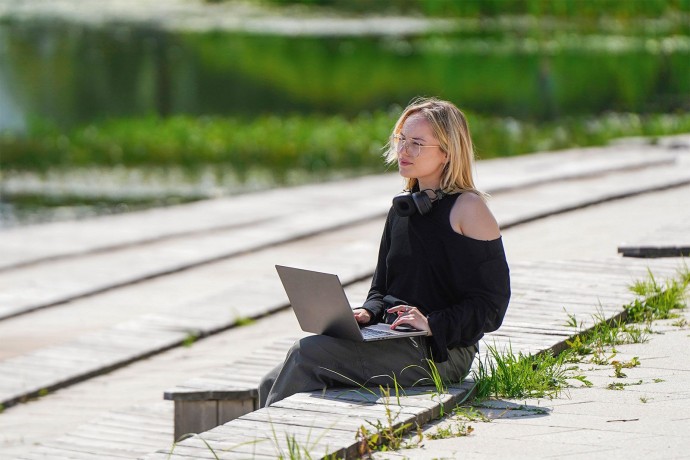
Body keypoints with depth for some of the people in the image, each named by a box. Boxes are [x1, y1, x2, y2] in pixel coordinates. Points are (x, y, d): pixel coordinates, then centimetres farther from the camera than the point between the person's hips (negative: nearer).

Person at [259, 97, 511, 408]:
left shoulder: (468, 208, -6)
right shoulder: (402, 207, 17)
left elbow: (491, 304, -10)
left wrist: (432, 323, -21)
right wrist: (368, 313, 1)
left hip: (439, 352, -8)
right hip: (394, 343, 8)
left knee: (308, 353, -23)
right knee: (272, 384, -9)